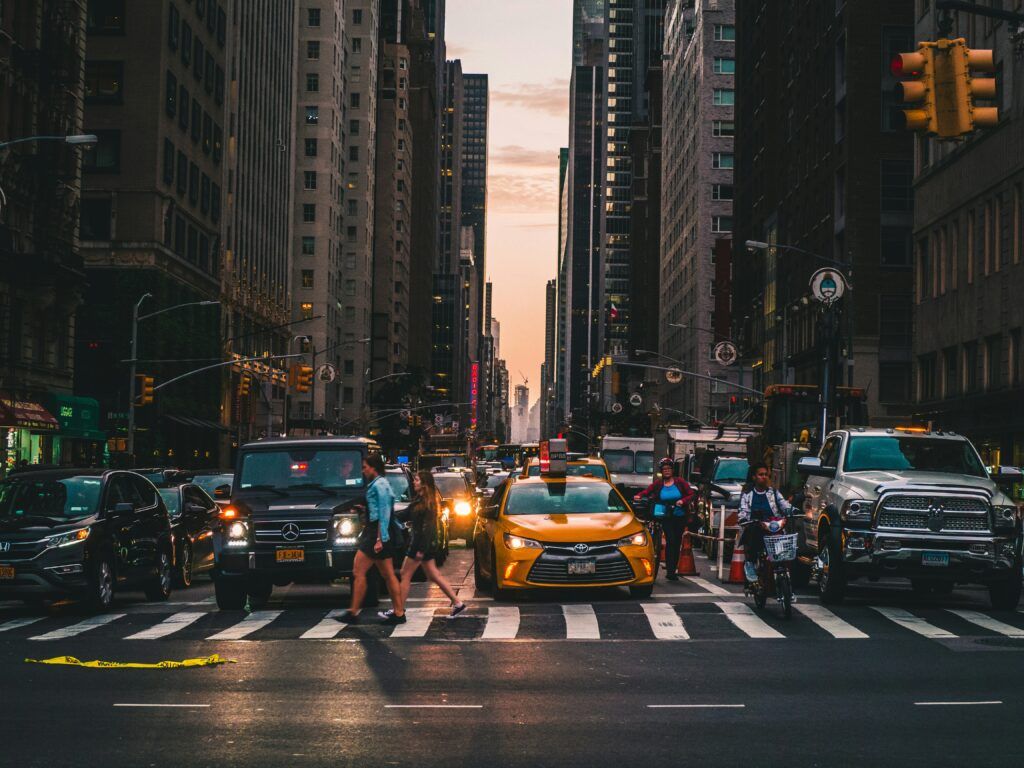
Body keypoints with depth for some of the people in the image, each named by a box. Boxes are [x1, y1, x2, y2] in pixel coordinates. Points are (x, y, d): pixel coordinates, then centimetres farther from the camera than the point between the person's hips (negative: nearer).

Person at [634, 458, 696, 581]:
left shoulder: (679, 482, 2)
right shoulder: (658, 484, 2)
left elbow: (691, 494, 0)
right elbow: (647, 491, -3)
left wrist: (683, 501, -18)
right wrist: (639, 496, -24)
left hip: (680, 517, 2)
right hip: (666, 517, -2)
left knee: (677, 543, 6)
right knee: (670, 540, -18)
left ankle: (672, 571, 16)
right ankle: (669, 570, -18)